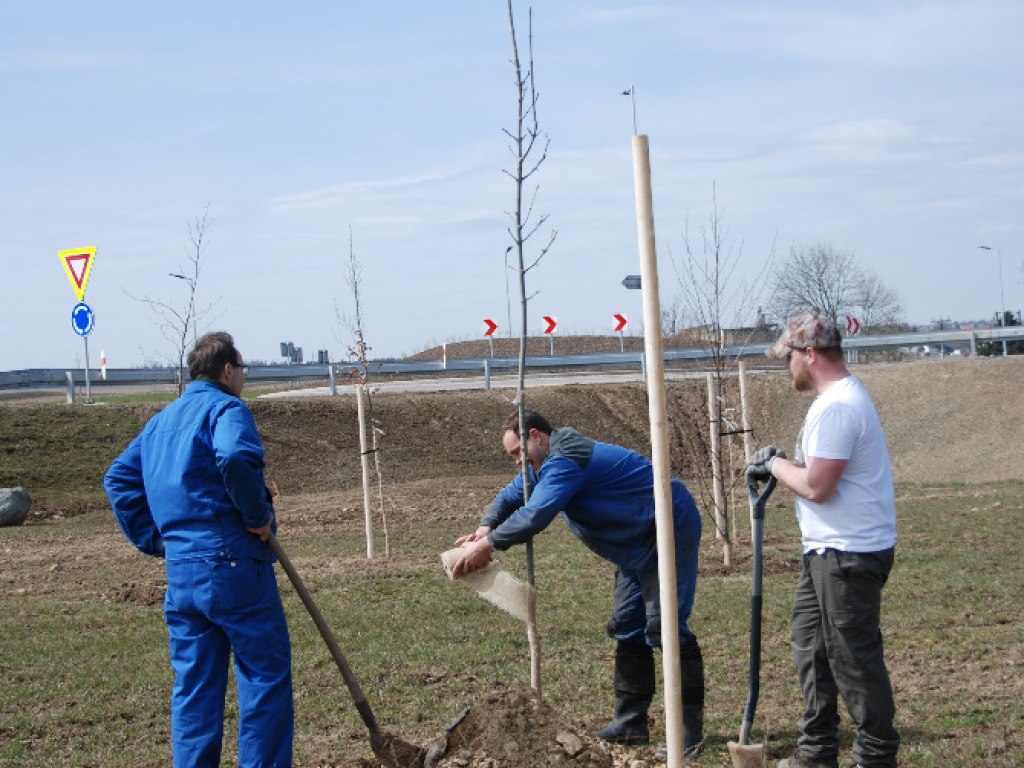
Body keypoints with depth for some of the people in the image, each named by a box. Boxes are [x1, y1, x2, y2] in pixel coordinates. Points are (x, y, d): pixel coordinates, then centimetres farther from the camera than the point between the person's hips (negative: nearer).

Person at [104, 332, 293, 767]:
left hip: (180, 573, 8)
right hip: (233, 563, -7)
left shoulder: (162, 420, 19)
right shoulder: (225, 408, -6)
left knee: (194, 683, 11)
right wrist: (258, 515, -14)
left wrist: (154, 540, 15)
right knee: (265, 672, 1)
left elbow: (119, 479, 18)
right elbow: (237, 458, -27)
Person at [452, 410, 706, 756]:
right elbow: (512, 494, 16)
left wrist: (487, 545, -25)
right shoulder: (548, 464, 11)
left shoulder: (564, 462, -23)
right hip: (639, 545, 11)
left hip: (670, 530, -11)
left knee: (663, 627, -16)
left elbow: (535, 515, -33)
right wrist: (485, 528, -4)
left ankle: (690, 730, -16)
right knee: (627, 629, 10)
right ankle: (630, 723, 13)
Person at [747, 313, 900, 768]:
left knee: (853, 655, -5)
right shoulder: (843, 397, 14)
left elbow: (816, 487, -24)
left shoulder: (835, 407, -21)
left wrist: (775, 464, -8)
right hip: (829, 548, 11)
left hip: (849, 555, -11)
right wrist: (779, 467, 6)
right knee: (810, 643, 18)